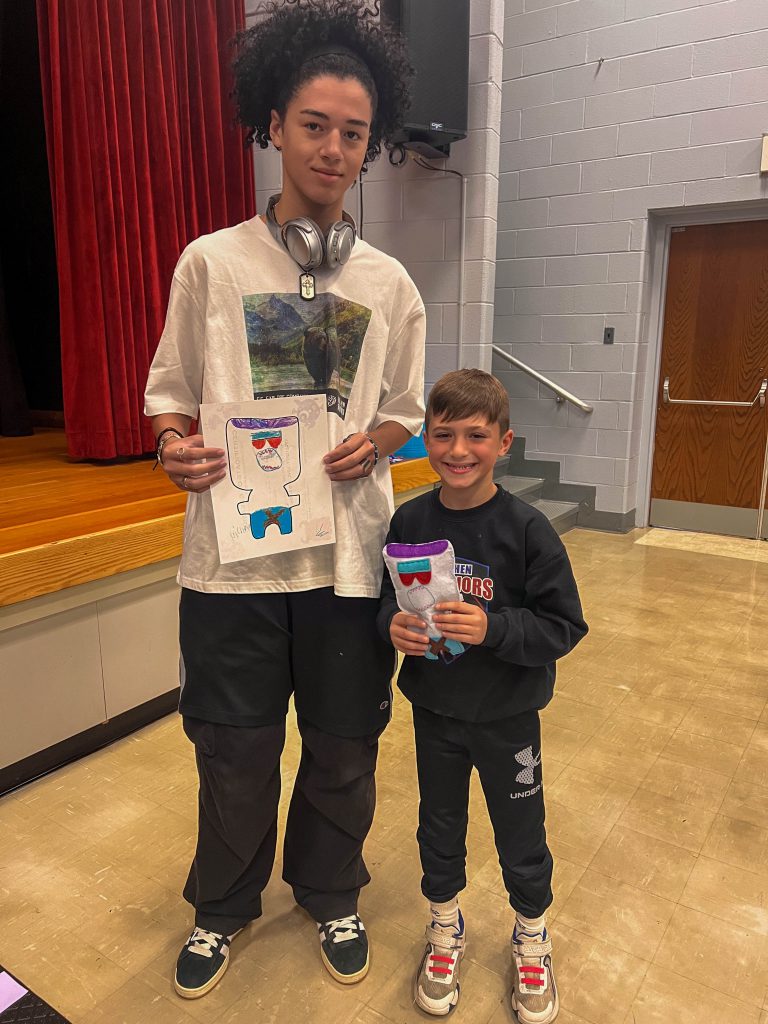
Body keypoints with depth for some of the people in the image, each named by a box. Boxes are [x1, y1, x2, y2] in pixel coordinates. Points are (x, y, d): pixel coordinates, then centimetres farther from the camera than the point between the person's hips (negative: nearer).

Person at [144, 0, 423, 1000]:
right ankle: (223, 905, 42)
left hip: (349, 548, 2)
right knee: (234, 748, 13)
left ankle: (330, 892, 43)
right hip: (232, 544, -1)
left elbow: (405, 412, 12)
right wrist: (177, 447, -15)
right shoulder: (210, 262, 1)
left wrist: (371, 443, -10)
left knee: (344, 744, 15)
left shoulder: (390, 284, 6)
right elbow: (169, 392, 6)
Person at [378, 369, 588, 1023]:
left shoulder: (526, 529, -19)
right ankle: (446, 928, 48)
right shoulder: (409, 522, -9)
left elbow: (564, 626, -16)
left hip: (507, 716, -2)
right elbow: (386, 599, 3)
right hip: (433, 710, 3)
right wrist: (393, 624, -19)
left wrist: (492, 629, -30)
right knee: (440, 825, 21)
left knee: (521, 833, 18)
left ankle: (531, 938, 46)